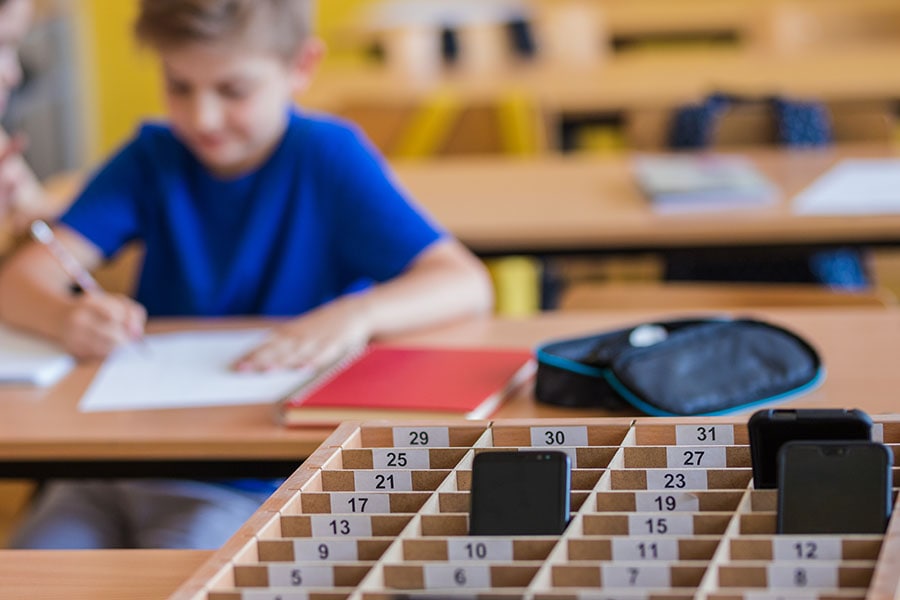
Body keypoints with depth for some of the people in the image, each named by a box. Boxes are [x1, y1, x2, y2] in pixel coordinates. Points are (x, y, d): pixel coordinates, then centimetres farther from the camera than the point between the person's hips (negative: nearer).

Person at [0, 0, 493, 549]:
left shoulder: (327, 158, -5)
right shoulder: (152, 159, 6)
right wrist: (67, 317, -27)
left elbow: (467, 286, -14)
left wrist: (356, 314, -35)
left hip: (257, 486, -3)